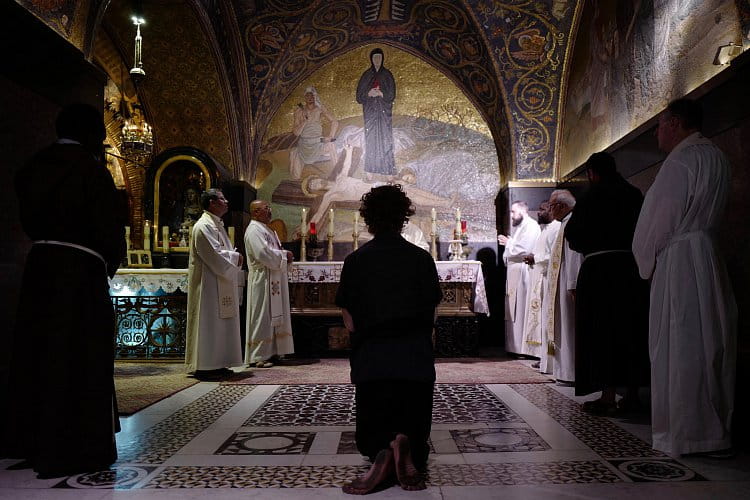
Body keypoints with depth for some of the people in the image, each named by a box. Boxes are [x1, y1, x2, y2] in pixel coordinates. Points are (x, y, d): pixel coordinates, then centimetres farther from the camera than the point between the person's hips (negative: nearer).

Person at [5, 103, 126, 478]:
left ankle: (30, 443, 26)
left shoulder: (35, 166, 12)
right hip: (80, 270, -7)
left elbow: (30, 218, 16)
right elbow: (109, 223, -12)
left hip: (39, 265, 7)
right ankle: (73, 450, 3)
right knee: (78, 359, -2)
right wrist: (110, 263, 4)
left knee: (37, 352, 15)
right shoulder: (89, 167, -10)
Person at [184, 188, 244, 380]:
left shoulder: (217, 225, 17)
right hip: (208, 284, -10)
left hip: (220, 284, 10)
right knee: (208, 323, -6)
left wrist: (235, 257, 2)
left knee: (218, 324, 12)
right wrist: (236, 257, -10)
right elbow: (214, 255, -22)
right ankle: (203, 367, 1)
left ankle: (216, 364, 18)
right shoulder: (204, 226, -14)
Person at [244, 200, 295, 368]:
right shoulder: (254, 230, -12)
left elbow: (275, 251, 23)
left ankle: (270, 352, 18)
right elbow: (263, 253, -23)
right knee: (262, 318, -7)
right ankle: (257, 357, -1)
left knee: (273, 317, 11)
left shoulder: (267, 230, 20)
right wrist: (284, 255, -11)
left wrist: (286, 257, 2)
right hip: (262, 280, -10)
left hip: (274, 281, 10)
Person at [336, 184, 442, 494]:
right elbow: (432, 315, 3)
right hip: (416, 361, 0)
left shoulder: (355, 261, -1)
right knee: (414, 430, 15)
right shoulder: (421, 258, -1)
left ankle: (381, 454, -18)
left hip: (370, 361, 0)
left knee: (372, 432, 15)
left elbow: (349, 322, 0)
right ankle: (406, 448, -19)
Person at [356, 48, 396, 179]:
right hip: (370, 111, 1)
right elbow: (359, 95, 5)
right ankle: (369, 171, -2)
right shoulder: (366, 75, 9)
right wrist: (369, 94, -14)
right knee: (370, 138, -3)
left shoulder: (387, 75, 6)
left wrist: (381, 93, -16)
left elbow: (392, 95, 0)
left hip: (384, 112, -1)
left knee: (385, 138, -6)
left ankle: (389, 170, -7)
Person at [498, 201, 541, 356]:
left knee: (522, 311, -6)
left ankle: (525, 348, 1)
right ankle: (516, 346, 17)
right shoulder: (520, 226, 21)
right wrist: (508, 242, 6)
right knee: (515, 311, 11)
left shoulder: (531, 226, -11)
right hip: (515, 274, 10)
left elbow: (524, 250, -21)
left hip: (523, 274, -10)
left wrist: (508, 243, -9)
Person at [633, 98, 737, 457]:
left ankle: (685, 433, 4)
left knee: (680, 349, -3)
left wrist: (646, 262, 2)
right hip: (710, 257, 9)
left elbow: (659, 219, -11)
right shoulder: (718, 158, 15)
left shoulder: (680, 161, -12)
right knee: (713, 345, 12)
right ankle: (719, 428, 21)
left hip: (677, 262, -9)